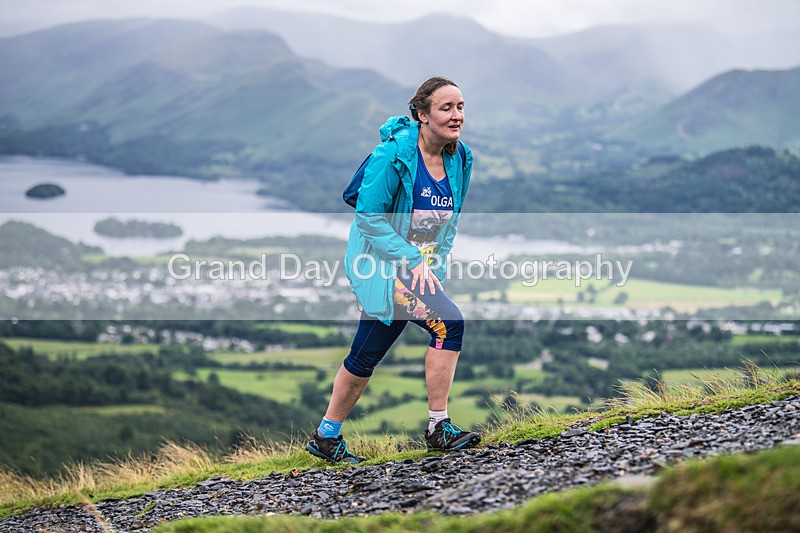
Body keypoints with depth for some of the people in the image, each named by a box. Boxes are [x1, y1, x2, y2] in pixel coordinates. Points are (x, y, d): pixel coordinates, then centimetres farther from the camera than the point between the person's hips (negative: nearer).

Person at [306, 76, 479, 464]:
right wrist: (412, 260, -22)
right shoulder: (394, 153, -18)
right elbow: (369, 216, -18)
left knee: (366, 356, 14)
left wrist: (435, 267, 0)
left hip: (419, 267, 7)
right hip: (380, 261, -7)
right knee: (448, 323, -23)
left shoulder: (459, 158, 2)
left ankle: (326, 438, 26)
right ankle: (438, 428, -16)